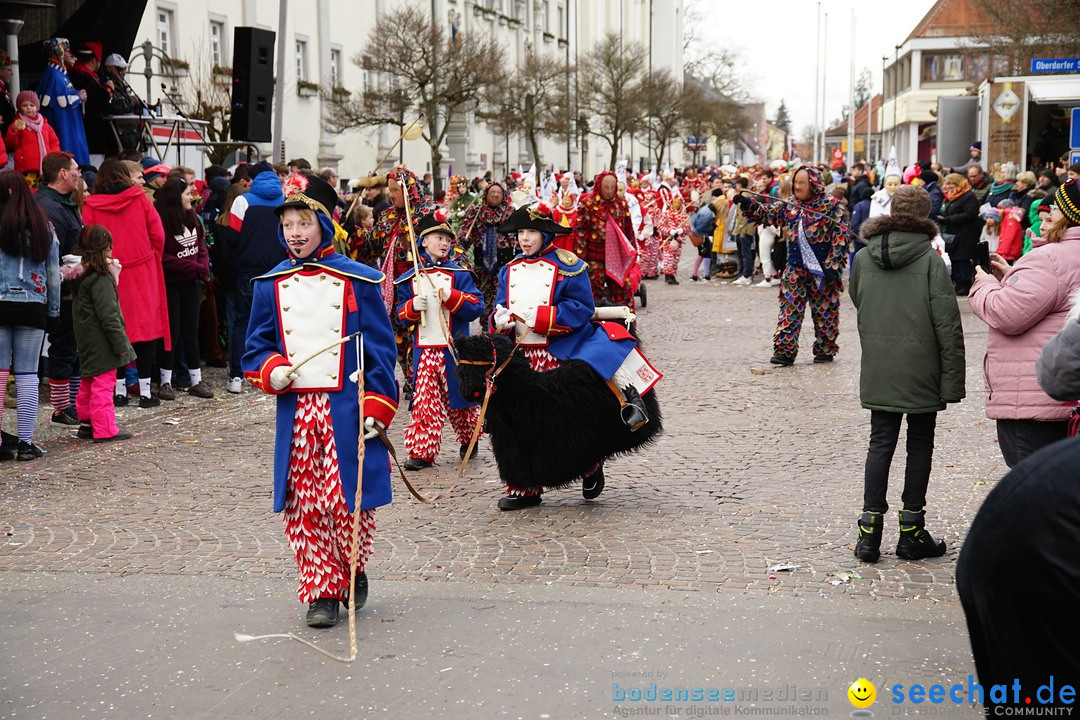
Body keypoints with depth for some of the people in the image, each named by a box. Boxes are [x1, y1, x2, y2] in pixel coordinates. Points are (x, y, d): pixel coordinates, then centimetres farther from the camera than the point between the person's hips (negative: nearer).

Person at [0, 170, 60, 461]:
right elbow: (54, 272, 10)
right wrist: (54, 308, 17)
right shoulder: (44, 227, 6)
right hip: (33, 307, 3)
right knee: (27, 376, 5)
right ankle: (26, 443, 6)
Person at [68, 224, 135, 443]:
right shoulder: (100, 279, -18)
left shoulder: (80, 275, 10)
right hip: (101, 345, -10)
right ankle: (105, 430, -4)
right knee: (103, 384, -6)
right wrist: (121, 343, -18)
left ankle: (86, 424, 27)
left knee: (88, 383, 18)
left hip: (86, 342, 10)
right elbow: (108, 315, -21)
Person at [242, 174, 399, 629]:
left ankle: (353, 572, 25)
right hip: (295, 412, 3)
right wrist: (270, 371, -8)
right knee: (303, 508, 2)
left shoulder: (357, 280, 0)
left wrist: (377, 406, -7)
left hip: (347, 413, -2)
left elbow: (381, 348, 1)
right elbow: (256, 348, 14)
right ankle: (321, 590, 14)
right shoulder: (269, 285, 8)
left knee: (350, 502, -1)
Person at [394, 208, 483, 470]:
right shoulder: (410, 278, 7)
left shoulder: (459, 274, -1)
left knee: (459, 398, 9)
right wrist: (412, 307, -13)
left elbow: (476, 306, -9)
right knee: (423, 401, -2)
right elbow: (401, 314, 8)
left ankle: (469, 440, 32)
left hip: (454, 348, -2)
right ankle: (421, 451, 2)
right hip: (424, 350, 2)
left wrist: (451, 296, -23)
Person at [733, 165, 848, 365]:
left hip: (822, 270, -4)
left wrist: (834, 266, -14)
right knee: (790, 310, -2)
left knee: (825, 311, 7)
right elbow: (766, 213, 9)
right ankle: (784, 350, -3)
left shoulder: (831, 206, -6)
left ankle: (825, 350, 20)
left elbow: (840, 237, -9)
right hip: (796, 269, 4)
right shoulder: (790, 207, 9)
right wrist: (746, 204, -10)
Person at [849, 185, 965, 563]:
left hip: (877, 371, 3)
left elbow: (858, 305, 14)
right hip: (921, 370, -3)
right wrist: (952, 380, -8)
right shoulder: (930, 259, -10)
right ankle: (911, 532, 13)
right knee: (920, 445, 8)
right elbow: (948, 324, -11)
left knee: (880, 442, 10)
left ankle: (870, 531, 5)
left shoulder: (863, 258, 1)